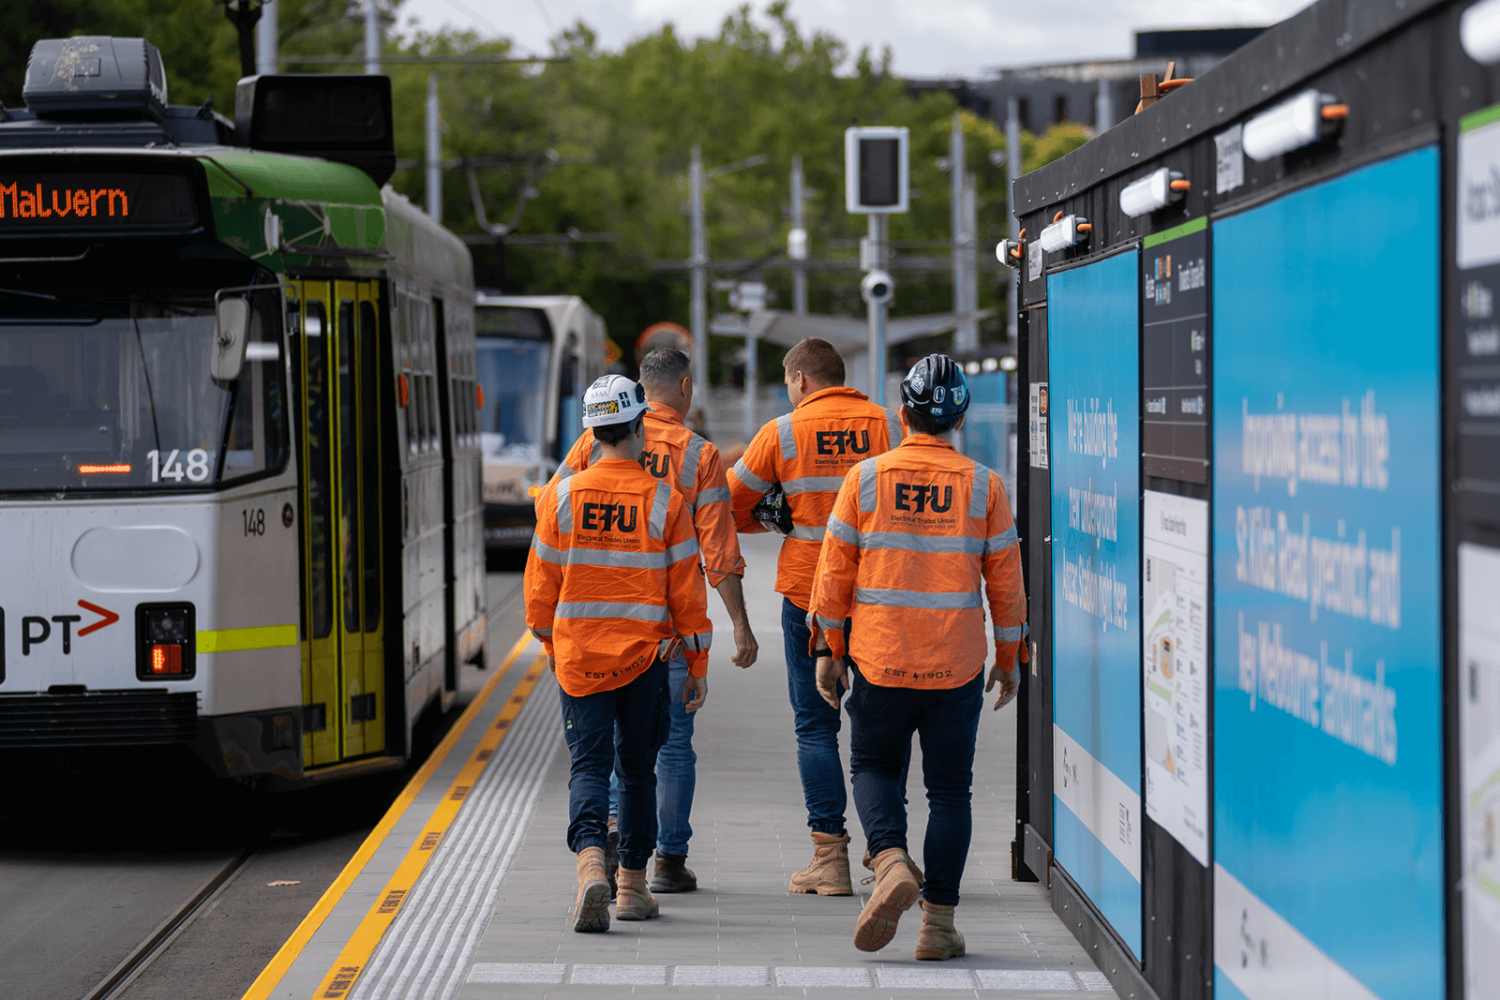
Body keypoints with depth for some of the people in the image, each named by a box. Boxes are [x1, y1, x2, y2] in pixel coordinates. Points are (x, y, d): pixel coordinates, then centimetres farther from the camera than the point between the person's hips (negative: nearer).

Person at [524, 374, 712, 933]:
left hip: (579, 655, 0)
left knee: (589, 764, 1)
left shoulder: (560, 497, -3)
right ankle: (633, 886, 20)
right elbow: (687, 590, -2)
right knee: (637, 768, 13)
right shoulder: (665, 502, -6)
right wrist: (697, 666, 6)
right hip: (646, 656, 0)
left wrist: (549, 641, 22)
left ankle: (590, 863, -24)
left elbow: (541, 583, 4)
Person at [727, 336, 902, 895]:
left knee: (815, 724, 4)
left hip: (808, 592, -1)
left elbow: (728, 508, 5)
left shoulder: (783, 433, -1)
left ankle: (829, 857, -1)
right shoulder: (890, 428, 2)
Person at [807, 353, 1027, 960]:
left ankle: (891, 862, -9)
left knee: (872, 766, 18)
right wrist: (1009, 659, 14)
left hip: (880, 660, 0)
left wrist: (827, 650, 9)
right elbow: (1005, 582, 3)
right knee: (949, 790, 9)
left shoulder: (866, 478, -2)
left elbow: (835, 573, 0)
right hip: (957, 666, 0)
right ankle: (938, 923, 7)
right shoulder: (983, 487, -1)